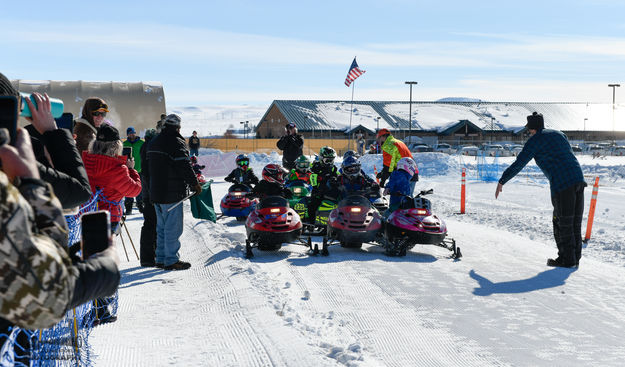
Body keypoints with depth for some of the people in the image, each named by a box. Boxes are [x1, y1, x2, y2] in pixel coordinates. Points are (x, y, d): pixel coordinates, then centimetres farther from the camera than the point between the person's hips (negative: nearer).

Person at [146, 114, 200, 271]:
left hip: (156, 192, 9)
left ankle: (161, 258, 21)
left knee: (161, 227, 15)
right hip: (172, 193, -9)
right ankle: (171, 260, 1)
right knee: (173, 227, -3)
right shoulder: (176, 142, -14)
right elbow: (185, 166, -18)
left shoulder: (153, 142, 14)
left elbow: (148, 168, 20)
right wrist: (195, 184, -7)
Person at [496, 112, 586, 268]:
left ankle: (566, 259, 4)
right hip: (579, 179, 7)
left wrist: (501, 182, 6)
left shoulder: (535, 140, 1)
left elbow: (518, 164, -1)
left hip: (562, 184, -7)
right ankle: (575, 257, 17)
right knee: (575, 221, 12)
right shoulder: (559, 134, 21)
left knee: (562, 223, 0)